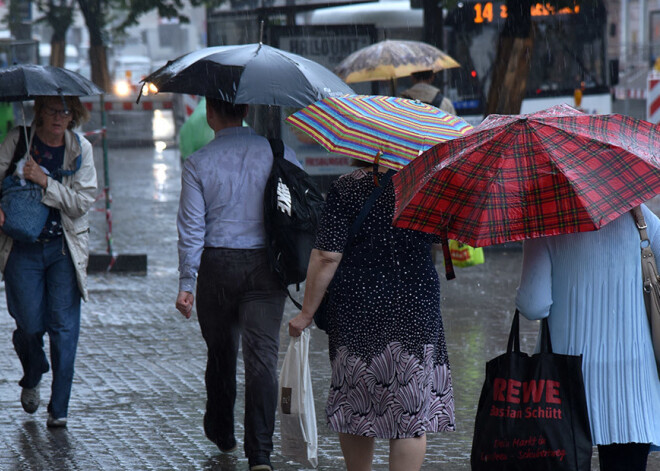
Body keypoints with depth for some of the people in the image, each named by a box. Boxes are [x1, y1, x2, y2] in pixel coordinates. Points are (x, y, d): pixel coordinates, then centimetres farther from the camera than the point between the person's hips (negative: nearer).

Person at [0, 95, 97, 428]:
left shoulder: (81, 149, 2)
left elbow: (82, 202, -4)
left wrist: (46, 182, -17)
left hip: (64, 248, 1)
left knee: (64, 325, -6)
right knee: (29, 325, -2)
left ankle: (59, 408, 0)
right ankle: (31, 379, 32)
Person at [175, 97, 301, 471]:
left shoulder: (198, 164, -3)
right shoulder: (279, 154, 1)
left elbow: (191, 229, -4)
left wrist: (186, 283, 2)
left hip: (218, 265, 0)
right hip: (267, 269, 0)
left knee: (221, 352, 17)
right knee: (262, 356, -4)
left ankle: (222, 433, 35)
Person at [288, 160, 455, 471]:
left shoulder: (344, 189, -8)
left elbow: (326, 258, -11)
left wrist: (307, 311, -4)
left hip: (356, 310, 0)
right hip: (415, 308, 0)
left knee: (355, 406, 14)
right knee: (411, 411, 3)